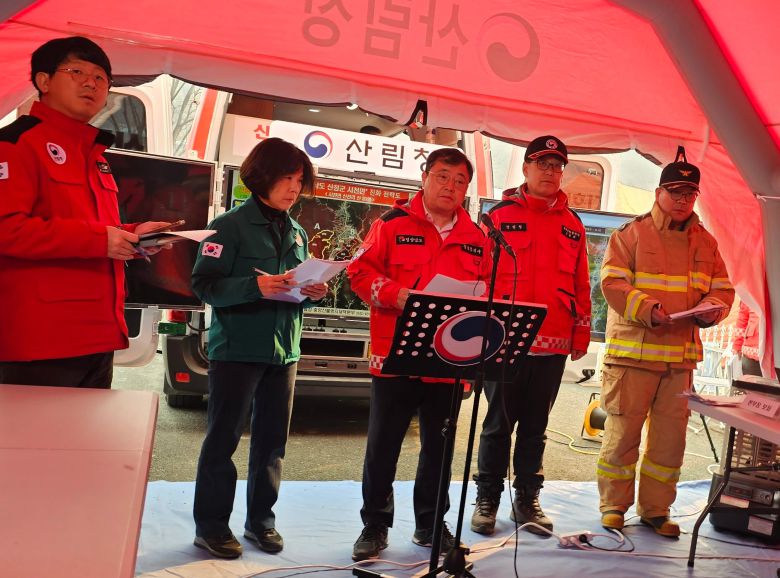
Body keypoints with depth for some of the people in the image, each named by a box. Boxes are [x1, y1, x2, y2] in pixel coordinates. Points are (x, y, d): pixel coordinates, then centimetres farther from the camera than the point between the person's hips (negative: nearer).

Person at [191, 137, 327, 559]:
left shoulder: (297, 234, 14)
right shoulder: (231, 225, -5)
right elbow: (204, 283, -12)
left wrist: (312, 294, -3)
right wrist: (255, 286, -26)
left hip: (284, 350, 6)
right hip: (237, 348, -6)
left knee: (272, 439, 10)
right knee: (223, 437, 2)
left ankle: (260, 519, 23)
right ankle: (211, 524, 13)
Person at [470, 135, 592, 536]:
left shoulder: (572, 225, 13)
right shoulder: (500, 216, 1)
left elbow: (581, 284, 13)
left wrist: (582, 332, 9)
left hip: (553, 344, 3)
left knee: (535, 426, 12)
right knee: (499, 423, 5)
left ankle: (527, 499, 24)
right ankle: (487, 500, 18)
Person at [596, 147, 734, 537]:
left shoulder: (705, 241, 13)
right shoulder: (631, 233, -2)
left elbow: (722, 289, 15)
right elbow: (612, 282, -9)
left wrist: (712, 309, -8)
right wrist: (647, 309, -23)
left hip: (682, 355, 5)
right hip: (633, 352, -4)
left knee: (671, 436, 9)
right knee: (623, 431, 1)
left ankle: (655, 509, 23)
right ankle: (613, 505, 16)